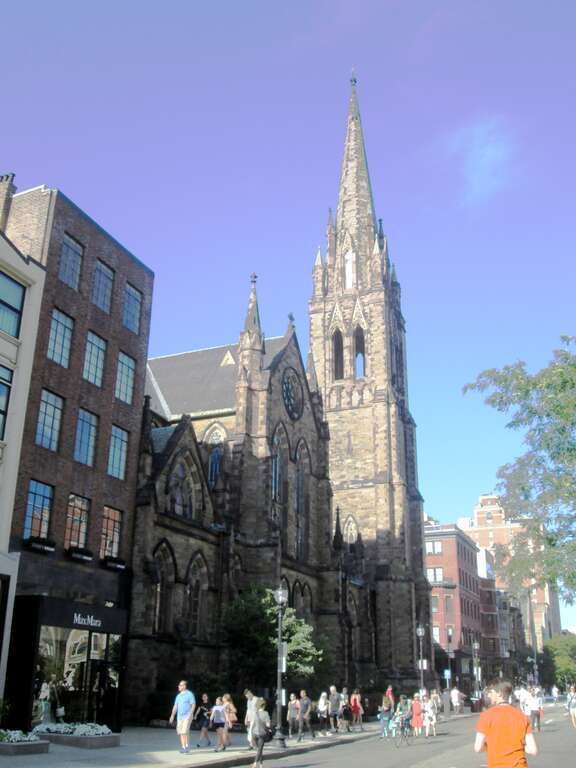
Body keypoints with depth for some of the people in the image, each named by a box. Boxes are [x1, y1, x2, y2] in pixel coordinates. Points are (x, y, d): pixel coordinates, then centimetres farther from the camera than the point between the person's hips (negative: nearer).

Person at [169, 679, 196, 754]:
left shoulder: (189, 694, -5)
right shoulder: (178, 695, 15)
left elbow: (193, 705, -8)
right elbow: (175, 706, 16)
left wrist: (190, 714, -17)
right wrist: (172, 715, 8)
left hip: (187, 716, -6)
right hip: (179, 716, 6)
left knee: (185, 731, -14)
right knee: (180, 732, 4)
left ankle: (186, 746, -7)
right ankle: (182, 747, 12)